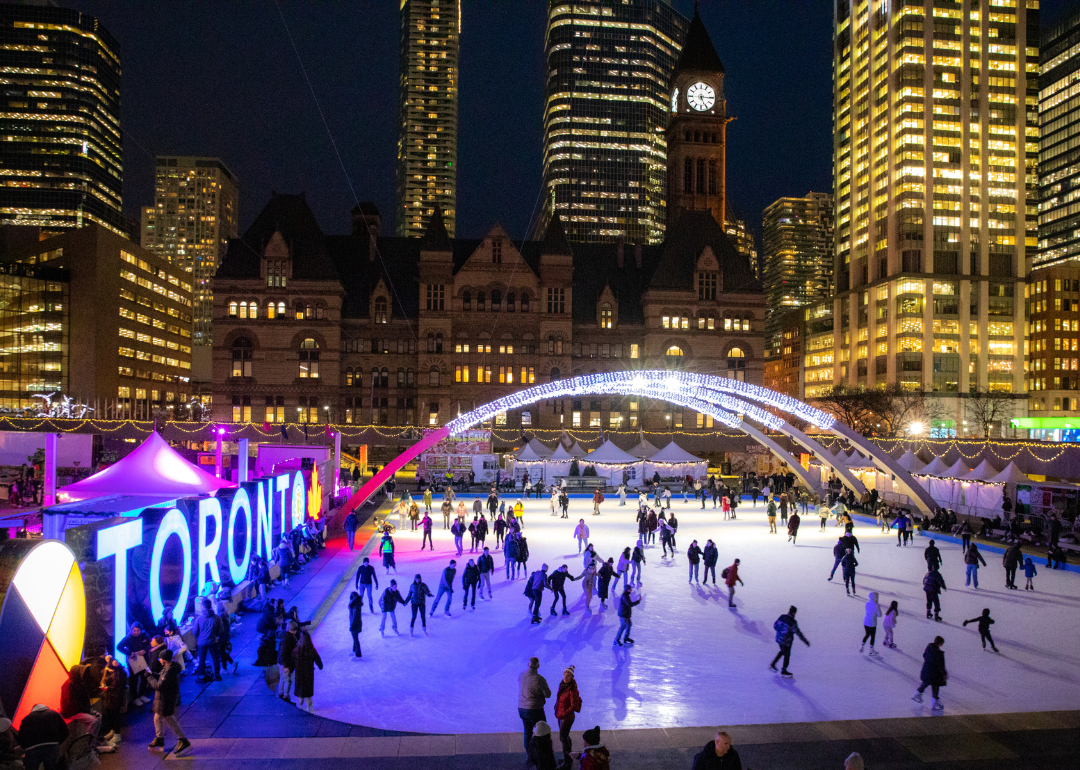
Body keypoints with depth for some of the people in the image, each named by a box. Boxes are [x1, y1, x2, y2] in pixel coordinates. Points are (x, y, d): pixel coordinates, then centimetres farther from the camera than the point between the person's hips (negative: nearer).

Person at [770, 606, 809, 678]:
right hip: (786, 641, -7)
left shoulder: (782, 617, -5)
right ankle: (783, 671, 25)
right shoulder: (792, 622, -24)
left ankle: (773, 664, 30)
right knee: (787, 655, 13)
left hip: (779, 638, 7)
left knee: (782, 651, 29)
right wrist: (805, 640, -10)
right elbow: (798, 632, -19)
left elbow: (775, 625, 5)